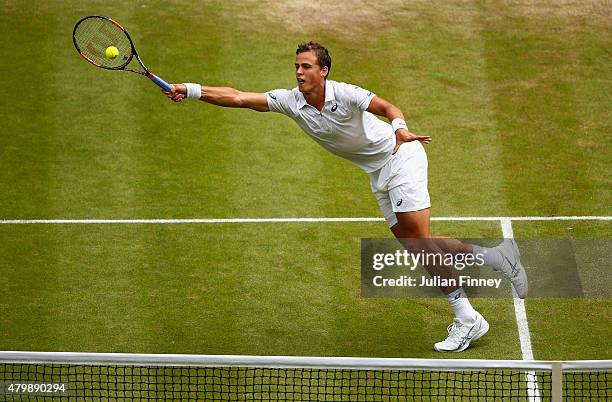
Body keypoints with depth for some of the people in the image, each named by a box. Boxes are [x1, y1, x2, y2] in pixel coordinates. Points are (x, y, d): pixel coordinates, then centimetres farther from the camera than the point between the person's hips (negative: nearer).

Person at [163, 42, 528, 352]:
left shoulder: (344, 94, -22)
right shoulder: (291, 101, -6)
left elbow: (389, 107, -21)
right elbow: (238, 98, -10)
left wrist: (399, 128, -43)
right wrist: (191, 90, -20)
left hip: (400, 156, -7)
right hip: (378, 172, 7)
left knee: (418, 237, -16)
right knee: (413, 243, 4)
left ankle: (467, 319, -11)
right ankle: (495, 256, 17)